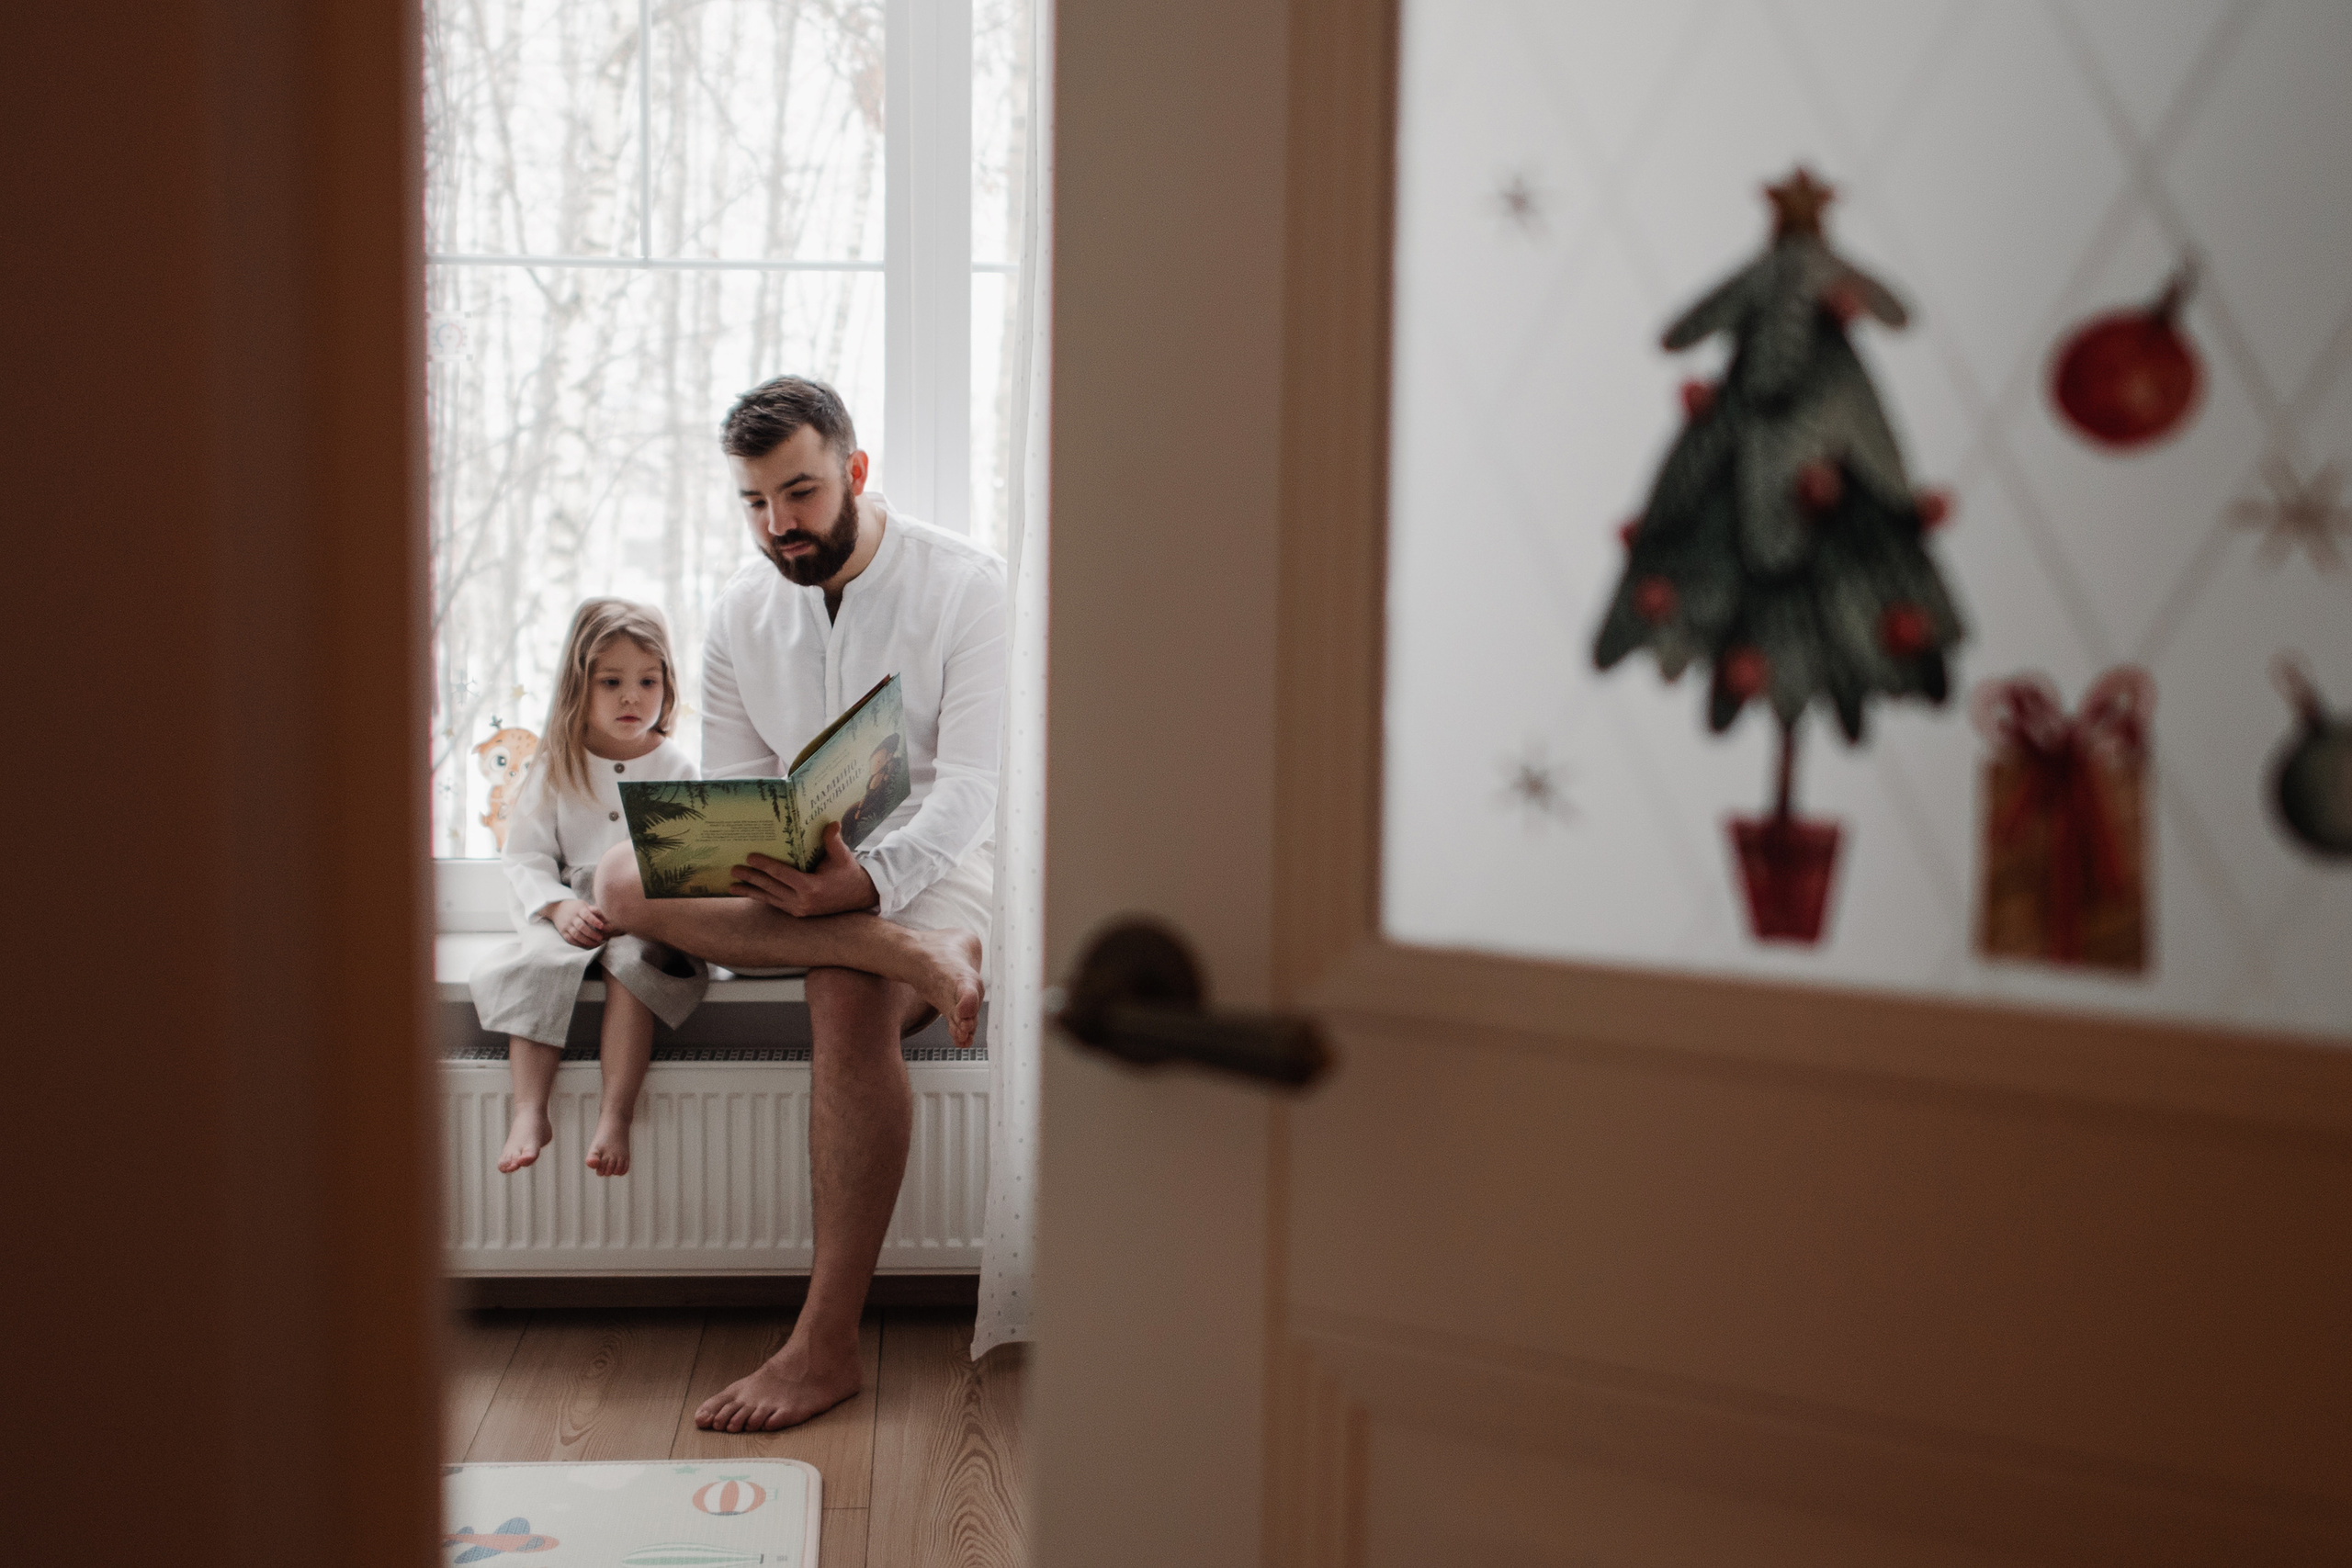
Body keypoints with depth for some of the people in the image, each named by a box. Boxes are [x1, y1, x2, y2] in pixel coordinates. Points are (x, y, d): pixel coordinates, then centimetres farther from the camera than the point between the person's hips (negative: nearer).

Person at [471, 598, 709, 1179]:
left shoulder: (676, 767, 5)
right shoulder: (556, 769, 9)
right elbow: (525, 855, 6)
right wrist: (559, 907, -14)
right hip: (572, 912, 2)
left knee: (631, 961, -33)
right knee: (534, 962, -28)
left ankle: (615, 1115, -32)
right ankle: (530, 1112, -29)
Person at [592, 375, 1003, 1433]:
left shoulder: (966, 585, -8)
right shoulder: (741, 612, 8)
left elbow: (972, 786, -17)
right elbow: (725, 793, 6)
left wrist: (870, 877, -36)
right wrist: (744, 859, -20)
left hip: (934, 865, -5)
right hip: (789, 879, 5)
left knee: (849, 997, -37)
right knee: (625, 878, -24)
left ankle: (827, 1342, -33)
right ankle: (906, 955, -35)